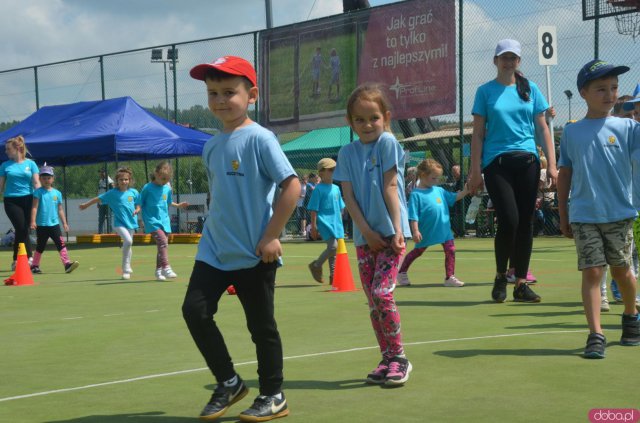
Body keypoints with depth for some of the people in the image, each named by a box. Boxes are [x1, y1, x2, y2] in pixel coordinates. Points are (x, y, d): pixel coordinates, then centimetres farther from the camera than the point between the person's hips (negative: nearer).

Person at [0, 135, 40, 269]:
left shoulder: (30, 164, 5)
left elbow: (36, 183, 1)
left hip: (28, 199, 1)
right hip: (12, 200, -1)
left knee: (22, 230, 3)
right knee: (22, 229, -11)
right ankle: (29, 257, -5)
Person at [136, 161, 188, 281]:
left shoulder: (167, 189, 9)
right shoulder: (147, 188, -7)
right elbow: (140, 202, -2)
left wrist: (178, 205, 15)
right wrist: (138, 209, -21)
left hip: (164, 220, 6)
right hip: (152, 220, -6)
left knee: (162, 245, 8)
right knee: (163, 240, -23)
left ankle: (158, 271, 19)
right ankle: (166, 267, -26)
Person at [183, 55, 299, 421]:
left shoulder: (260, 139, -13)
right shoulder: (211, 146, 10)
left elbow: (292, 186, -17)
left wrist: (271, 237, -17)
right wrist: (217, 232, 15)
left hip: (255, 254, -6)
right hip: (215, 250, 6)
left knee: (261, 324, 5)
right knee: (195, 310, -5)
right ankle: (229, 383, 13)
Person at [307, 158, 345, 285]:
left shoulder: (336, 188, 14)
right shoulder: (318, 189, -7)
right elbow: (314, 210, -9)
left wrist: (340, 224, 21)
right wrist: (314, 226, -12)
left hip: (336, 223, 7)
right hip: (324, 222, -7)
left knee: (334, 250, 8)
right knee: (333, 246, -18)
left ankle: (333, 276, 15)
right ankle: (316, 266, 1)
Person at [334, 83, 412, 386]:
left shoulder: (387, 142, -3)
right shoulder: (347, 153, 8)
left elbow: (390, 188, -9)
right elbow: (348, 196, 2)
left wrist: (397, 229, -13)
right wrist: (367, 231, -9)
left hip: (391, 232, -5)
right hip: (364, 236, 5)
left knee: (382, 293, -15)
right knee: (372, 301, 6)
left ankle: (399, 358, -2)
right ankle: (388, 359, 17)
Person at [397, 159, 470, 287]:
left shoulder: (439, 191, 7)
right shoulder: (416, 194, -11)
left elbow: (454, 198, 16)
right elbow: (413, 216, -14)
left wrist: (465, 191, 1)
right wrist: (415, 231, -20)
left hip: (444, 228, 5)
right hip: (426, 231, -5)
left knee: (450, 250, -1)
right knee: (418, 251, 10)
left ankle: (450, 277, 9)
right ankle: (402, 273, 29)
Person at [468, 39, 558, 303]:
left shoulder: (530, 89, 10)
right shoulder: (485, 91, 5)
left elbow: (542, 128, 10)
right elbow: (478, 134, 4)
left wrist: (552, 165, 2)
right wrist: (475, 170, -3)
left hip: (527, 162, 3)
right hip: (496, 162, -3)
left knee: (525, 222, 2)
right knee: (509, 220, -14)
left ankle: (521, 284, 10)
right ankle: (500, 276, 8)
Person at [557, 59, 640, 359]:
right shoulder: (572, 132, 4)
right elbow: (565, 175, 9)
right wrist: (563, 216, 9)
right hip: (584, 217, 0)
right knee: (591, 272, -6)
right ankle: (595, 335, -6)